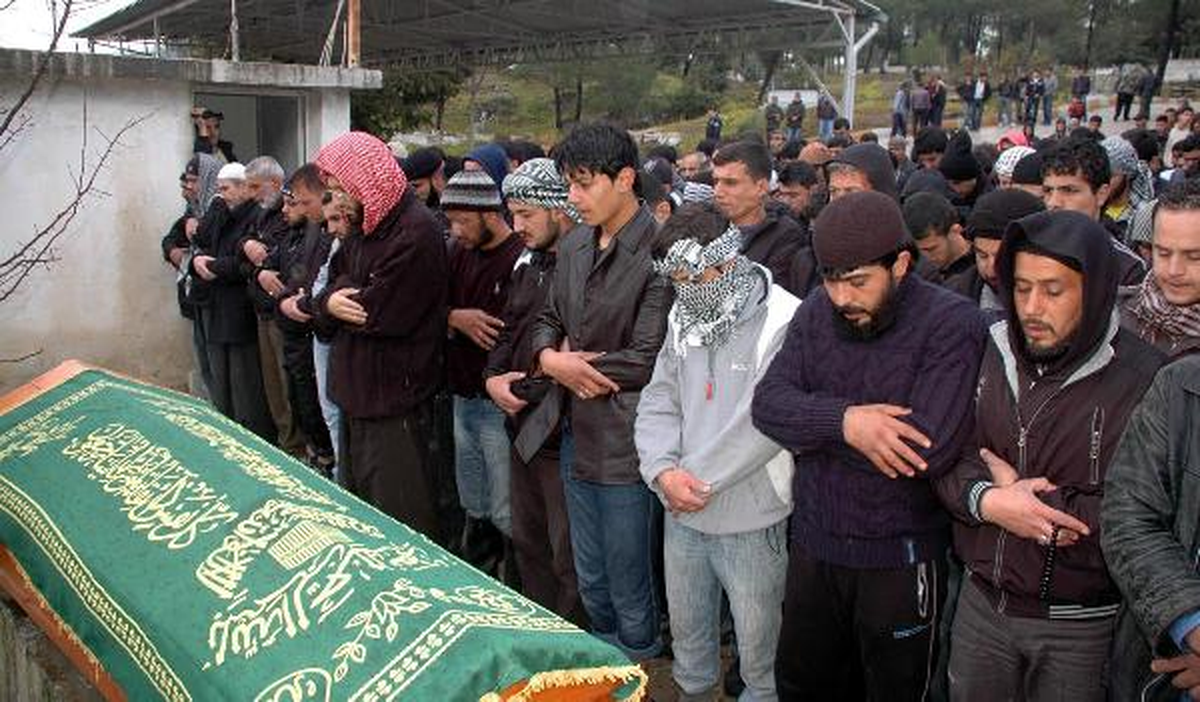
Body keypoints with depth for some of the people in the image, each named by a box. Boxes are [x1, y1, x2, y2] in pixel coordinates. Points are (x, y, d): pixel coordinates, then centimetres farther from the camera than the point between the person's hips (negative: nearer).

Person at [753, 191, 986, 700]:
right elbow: (767, 404, -8)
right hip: (813, 544, 5)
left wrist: (810, 429, -17)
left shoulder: (952, 324, -16)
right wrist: (842, 420, -26)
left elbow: (928, 452, -26)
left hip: (900, 560, -4)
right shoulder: (817, 311, 0)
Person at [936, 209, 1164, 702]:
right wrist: (989, 501, -21)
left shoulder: (1144, 380, -16)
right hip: (983, 603, 4)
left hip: (1081, 625, -3)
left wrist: (1022, 494, -19)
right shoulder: (991, 355, -2)